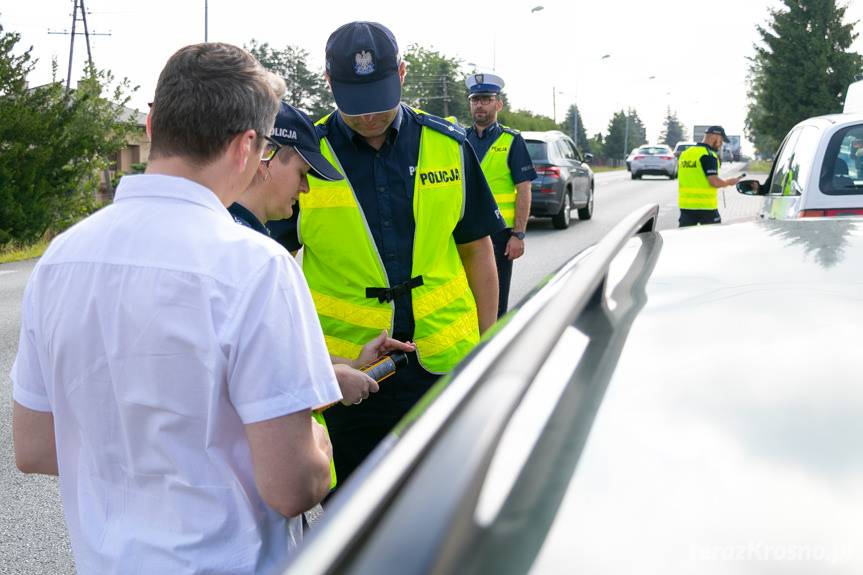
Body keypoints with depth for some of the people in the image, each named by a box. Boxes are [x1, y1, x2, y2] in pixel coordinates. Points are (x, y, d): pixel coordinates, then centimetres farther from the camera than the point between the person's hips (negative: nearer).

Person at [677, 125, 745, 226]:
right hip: (705, 206, -6)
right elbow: (714, 181, -18)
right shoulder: (708, 155, -11)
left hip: (685, 206, 6)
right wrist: (729, 182, -1)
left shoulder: (684, 153, 13)